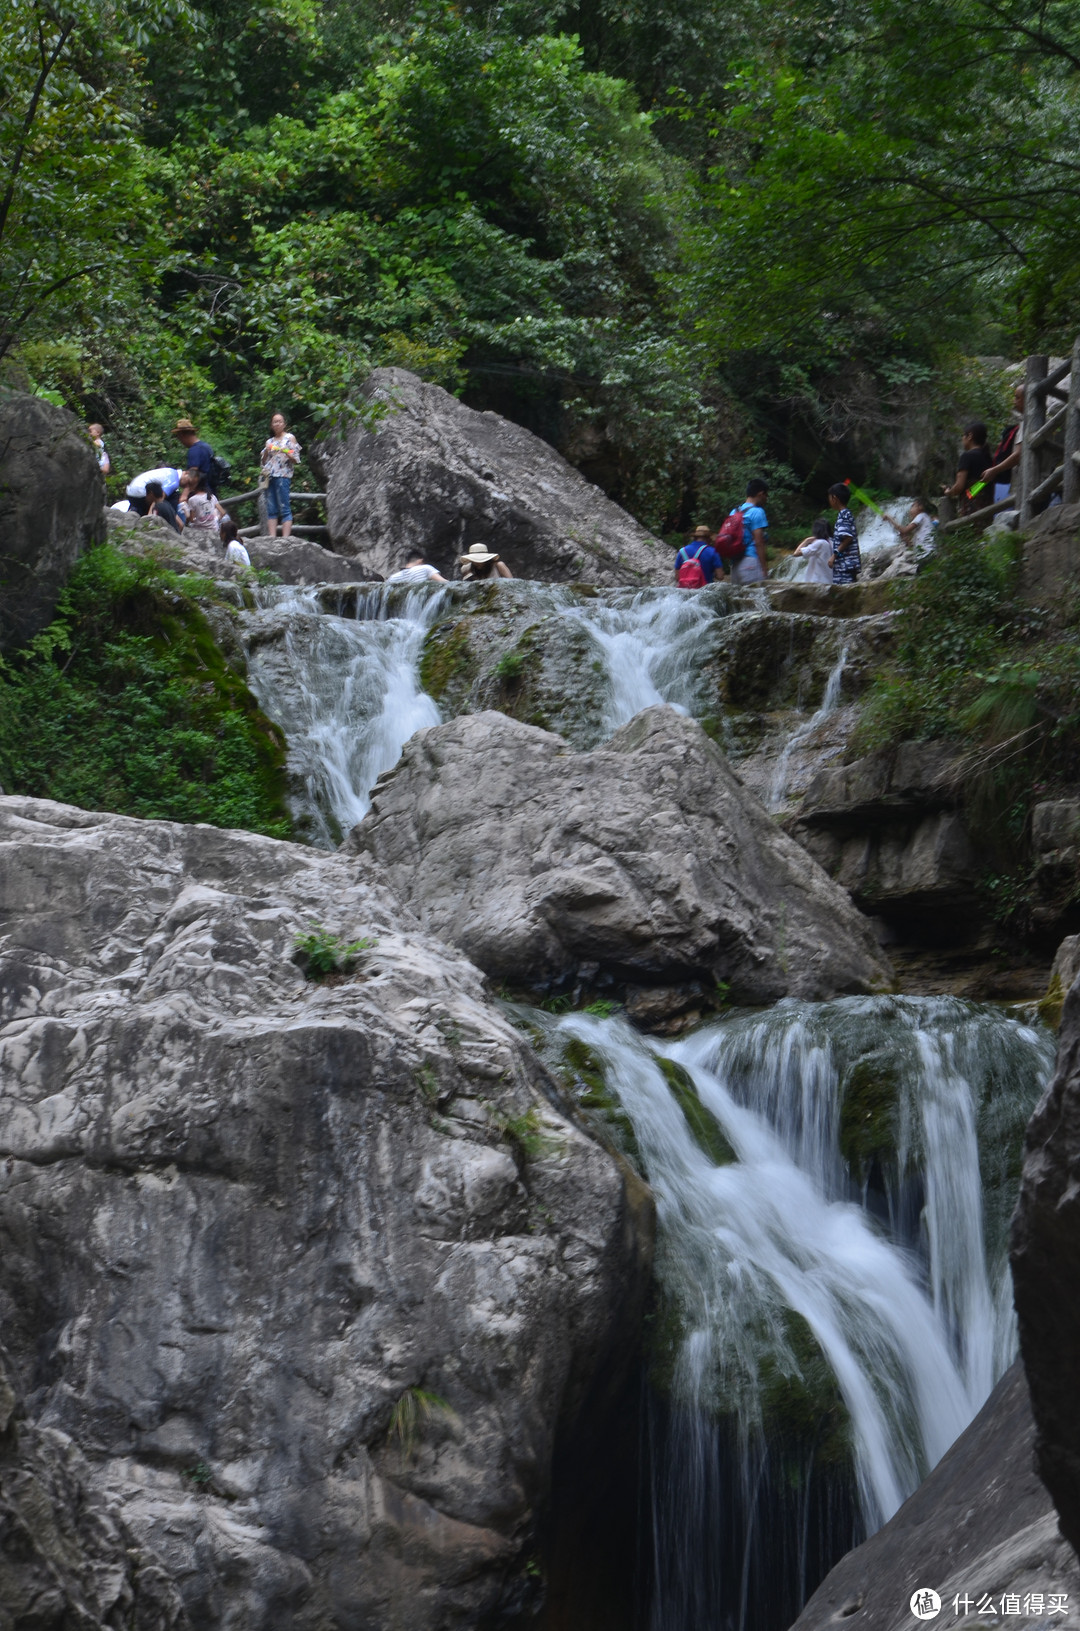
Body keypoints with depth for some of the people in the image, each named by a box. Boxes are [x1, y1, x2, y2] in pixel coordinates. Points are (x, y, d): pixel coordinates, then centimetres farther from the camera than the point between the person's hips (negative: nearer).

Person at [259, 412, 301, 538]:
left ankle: (285, 537, -18)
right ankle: (272, 536, -2)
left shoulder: (290, 438, 7)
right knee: (271, 509, 0)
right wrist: (266, 452, 3)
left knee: (284, 508, -12)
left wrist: (287, 454, -17)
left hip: (283, 476, -5)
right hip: (270, 476, 5)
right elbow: (263, 462, 21)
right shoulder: (269, 441, 21)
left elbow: (296, 460, 2)